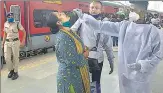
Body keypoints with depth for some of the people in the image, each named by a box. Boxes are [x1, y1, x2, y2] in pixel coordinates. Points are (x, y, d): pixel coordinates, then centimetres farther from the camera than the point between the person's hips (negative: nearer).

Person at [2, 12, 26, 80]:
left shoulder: (17, 24, -6)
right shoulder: (5, 24, 9)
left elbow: (24, 32, -2)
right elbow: (5, 34, 19)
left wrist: (23, 41, -9)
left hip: (15, 42, -4)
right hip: (7, 42, 4)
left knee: (15, 58, 4)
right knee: (7, 58, 2)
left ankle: (15, 72, 17)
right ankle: (11, 70, 26)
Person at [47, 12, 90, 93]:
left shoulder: (70, 32, 3)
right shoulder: (63, 37, -24)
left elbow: (78, 48, 14)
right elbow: (73, 60, -28)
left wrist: (85, 49, -8)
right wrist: (84, 55, -10)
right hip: (70, 76, -8)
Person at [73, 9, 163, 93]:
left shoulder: (153, 31, -12)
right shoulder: (124, 25, -2)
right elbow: (101, 25, -1)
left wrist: (141, 65, -20)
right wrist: (83, 16, -4)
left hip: (140, 76, -3)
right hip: (124, 72, 4)